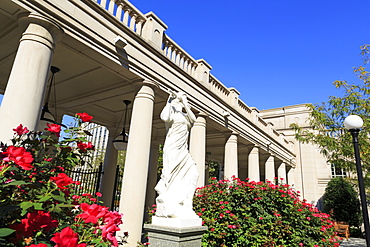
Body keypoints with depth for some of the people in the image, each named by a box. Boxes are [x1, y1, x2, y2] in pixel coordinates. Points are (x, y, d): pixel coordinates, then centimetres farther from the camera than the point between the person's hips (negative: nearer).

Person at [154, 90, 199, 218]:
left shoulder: (183, 114, 22)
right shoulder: (171, 110, 1)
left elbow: (193, 119, 3)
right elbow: (165, 117, -20)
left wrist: (185, 104, 0)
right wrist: (169, 101, -11)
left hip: (182, 150, 8)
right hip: (173, 147, -8)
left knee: (192, 174, 2)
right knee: (173, 176, -11)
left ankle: (182, 206, 6)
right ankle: (169, 208, -6)